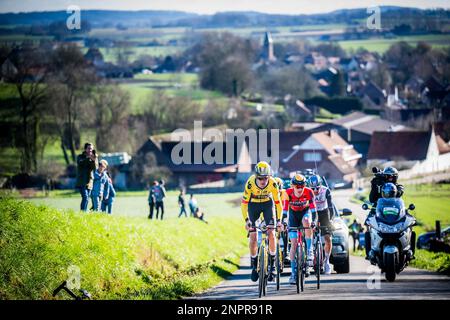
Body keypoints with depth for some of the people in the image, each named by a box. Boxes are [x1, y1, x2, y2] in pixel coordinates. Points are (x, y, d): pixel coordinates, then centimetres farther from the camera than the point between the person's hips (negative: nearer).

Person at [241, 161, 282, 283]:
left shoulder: (272, 183, -29)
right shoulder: (250, 183, -32)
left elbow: (278, 202, -18)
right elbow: (244, 202, -24)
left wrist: (278, 220, -21)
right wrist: (246, 220, -30)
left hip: (268, 204, 0)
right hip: (253, 205, 0)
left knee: (271, 233, -15)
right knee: (253, 236, -7)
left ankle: (272, 265, -5)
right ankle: (254, 266, 9)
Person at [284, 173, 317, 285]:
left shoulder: (308, 192, -26)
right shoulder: (288, 193, -26)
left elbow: (313, 208, -28)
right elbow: (284, 209, -25)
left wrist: (314, 221, -40)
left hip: (305, 211, 0)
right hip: (293, 214, 0)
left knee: (306, 222, -38)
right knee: (294, 243, -9)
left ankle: (309, 250, -25)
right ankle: (293, 272, -4)